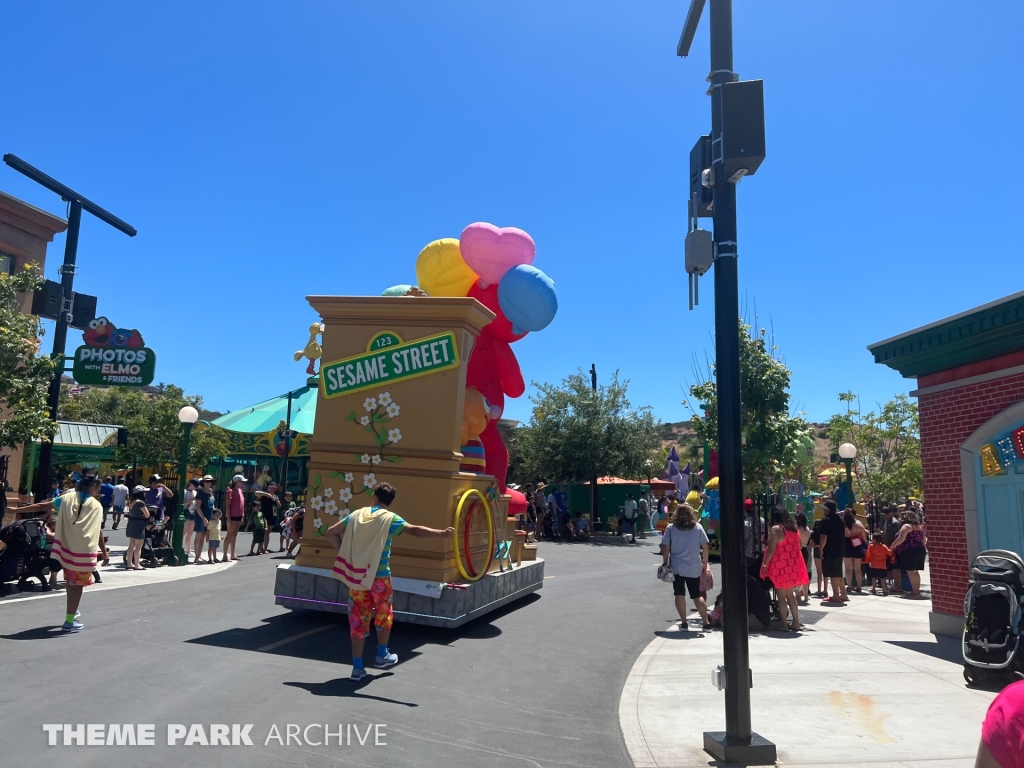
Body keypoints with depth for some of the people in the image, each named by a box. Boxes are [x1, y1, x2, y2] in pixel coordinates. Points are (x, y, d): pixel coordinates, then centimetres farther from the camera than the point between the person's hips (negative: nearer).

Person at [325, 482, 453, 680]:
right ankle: (382, 656, 32)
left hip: (356, 575, 3)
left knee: (358, 620, 10)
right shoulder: (390, 518, -10)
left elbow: (331, 532, 11)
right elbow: (416, 531, -21)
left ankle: (357, 667, 12)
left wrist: (344, 553, 11)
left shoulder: (356, 515, 4)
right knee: (384, 616, 19)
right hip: (379, 577, -3)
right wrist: (442, 533, -21)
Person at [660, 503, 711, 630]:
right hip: (694, 568, 2)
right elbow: (706, 547, 0)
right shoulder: (698, 528, -1)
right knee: (697, 596, 11)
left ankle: (683, 622, 9)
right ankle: (706, 623, 9)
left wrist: (665, 563, 5)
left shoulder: (671, 528, -4)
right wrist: (705, 562, 11)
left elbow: (665, 548, -5)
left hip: (677, 567, -1)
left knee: (679, 595, 7)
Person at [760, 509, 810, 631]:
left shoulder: (776, 529, -11)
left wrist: (765, 565, -10)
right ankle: (796, 622, 16)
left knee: (781, 596, 0)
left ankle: (784, 624, 1)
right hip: (793, 566, 7)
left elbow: (771, 550, -16)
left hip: (781, 567, -7)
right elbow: (797, 547, 19)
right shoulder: (794, 528, 12)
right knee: (790, 595, 16)